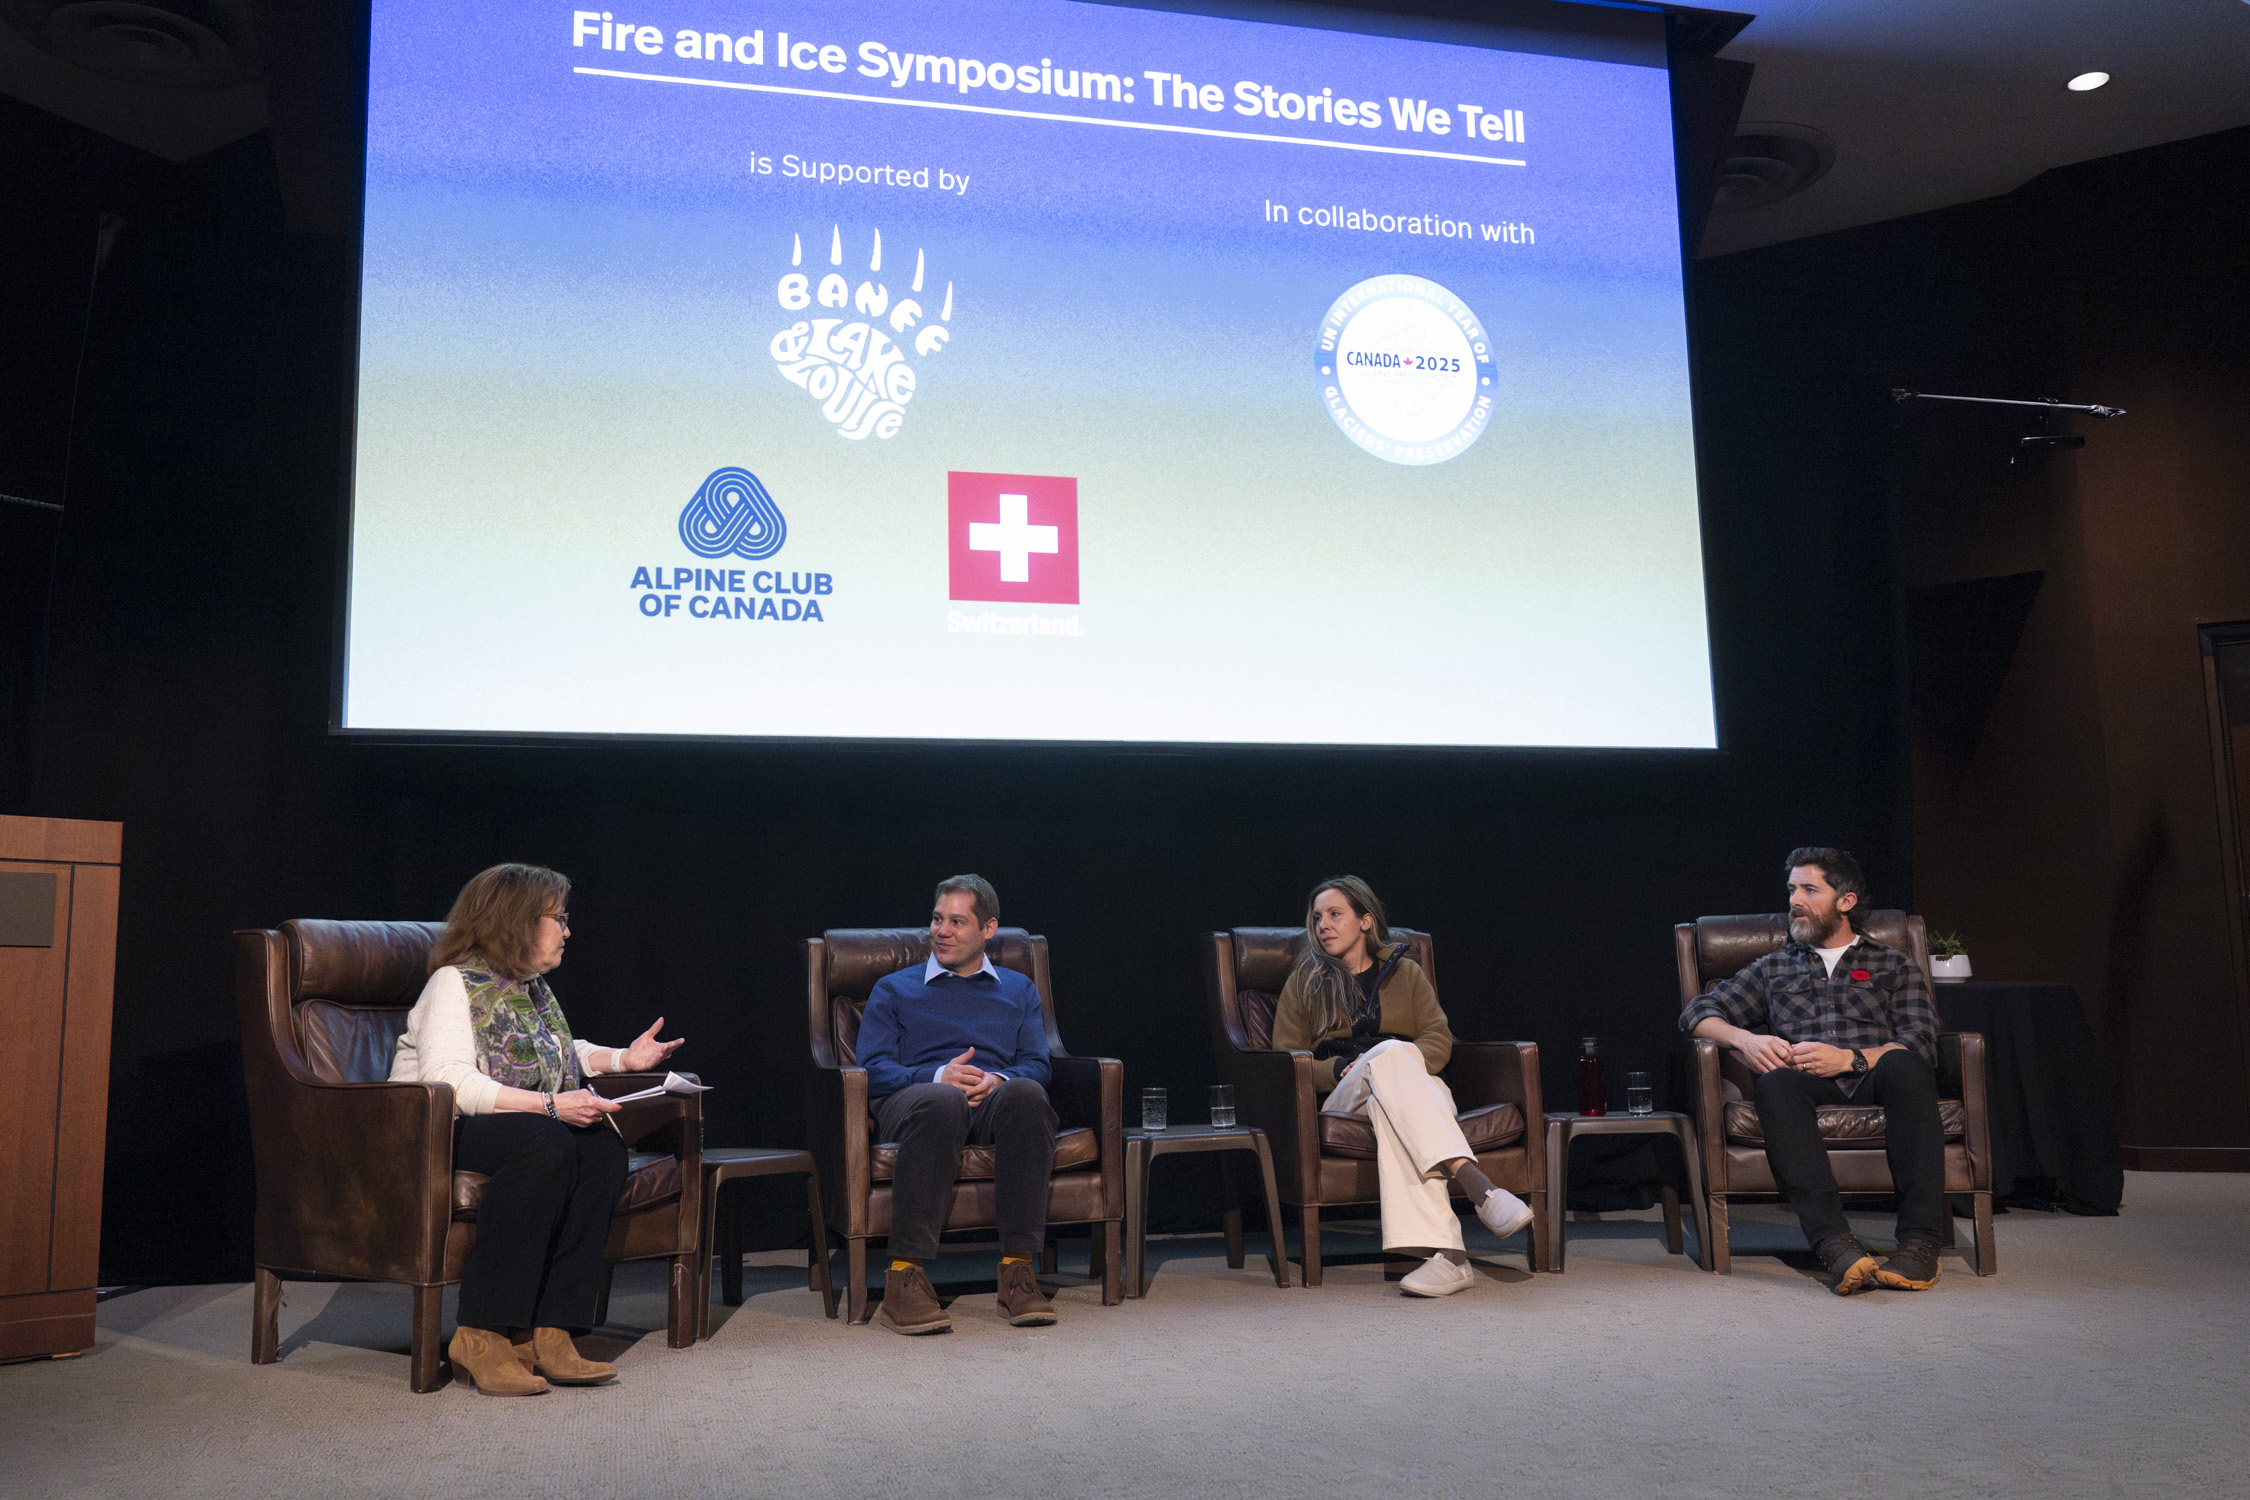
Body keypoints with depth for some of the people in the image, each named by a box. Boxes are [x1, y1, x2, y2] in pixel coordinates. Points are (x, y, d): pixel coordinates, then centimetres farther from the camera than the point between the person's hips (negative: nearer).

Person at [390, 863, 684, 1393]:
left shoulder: (532, 987, 17)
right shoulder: (456, 981, -10)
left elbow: (556, 1053, 36)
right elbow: (446, 1080, -24)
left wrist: (623, 1058, 20)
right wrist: (549, 1105, -29)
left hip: (521, 1127, 8)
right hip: (434, 1132, -8)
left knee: (601, 1145, -21)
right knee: (545, 1144, -35)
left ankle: (550, 1332, -26)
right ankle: (481, 1336, -30)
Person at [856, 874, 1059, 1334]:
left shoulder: (1018, 989, 27)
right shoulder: (893, 990, 22)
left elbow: (1037, 1066, 13)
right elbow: (873, 1070, 7)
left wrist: (998, 1079, -10)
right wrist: (938, 1076, -11)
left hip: (995, 1100, 2)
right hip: (913, 1096, -1)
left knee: (1025, 1093, -37)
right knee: (941, 1101, -41)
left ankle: (1016, 1268, -36)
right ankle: (905, 1277, -40)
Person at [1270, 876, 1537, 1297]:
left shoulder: (1405, 971, 22)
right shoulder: (1305, 981, 19)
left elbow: (1439, 1038, 10)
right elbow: (1286, 1058, 10)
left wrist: (1405, 1063, -13)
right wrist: (1339, 1069, -9)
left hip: (1418, 1086, 1)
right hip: (1344, 1096, -1)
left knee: (1392, 1109, -41)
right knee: (1389, 1051, -38)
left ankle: (1443, 1251, -59)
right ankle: (1476, 1183, -56)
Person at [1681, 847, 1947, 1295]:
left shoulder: (1895, 965, 24)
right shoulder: (1775, 968, 29)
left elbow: (1919, 1043, 7)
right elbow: (1698, 1012, 18)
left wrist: (1848, 1058, -11)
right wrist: (1744, 1039, -5)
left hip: (1873, 1081, -1)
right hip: (1810, 1087, 1)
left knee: (1901, 1065, -37)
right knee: (1776, 1082, -36)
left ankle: (1920, 1241, -41)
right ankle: (1833, 1242, -48)